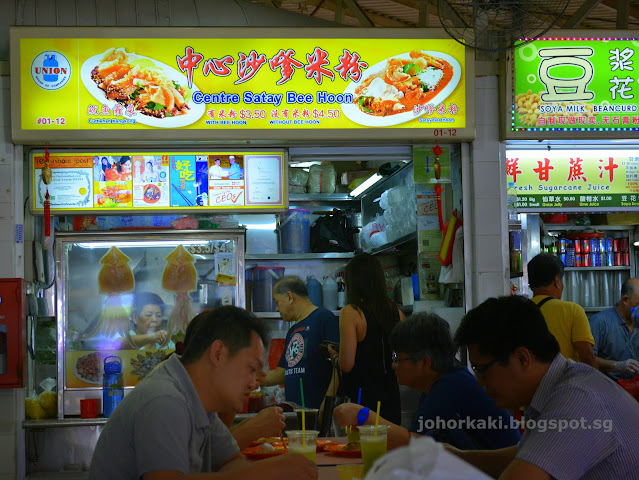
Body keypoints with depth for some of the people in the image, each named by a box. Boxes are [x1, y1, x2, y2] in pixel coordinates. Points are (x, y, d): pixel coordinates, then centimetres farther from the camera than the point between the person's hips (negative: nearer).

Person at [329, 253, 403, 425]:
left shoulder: (351, 313, -11)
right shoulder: (397, 313, 4)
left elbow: (346, 364, -13)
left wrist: (333, 354, 7)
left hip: (359, 399, -5)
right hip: (391, 400, 5)